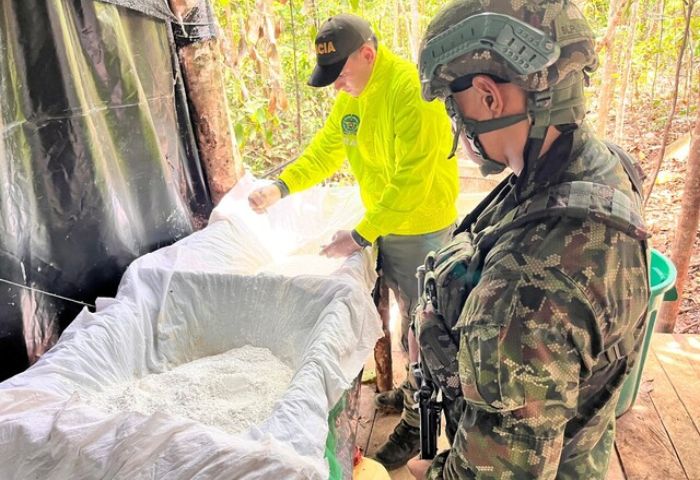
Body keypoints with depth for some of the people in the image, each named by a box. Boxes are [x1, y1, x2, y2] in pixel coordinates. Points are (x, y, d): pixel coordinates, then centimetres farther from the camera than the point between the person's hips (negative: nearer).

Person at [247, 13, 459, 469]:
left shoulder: (410, 89, -24)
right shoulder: (349, 95, 4)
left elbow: (412, 180, -27)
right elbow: (324, 151, 8)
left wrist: (360, 235, -23)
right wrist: (280, 186, -8)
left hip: (421, 228, -7)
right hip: (384, 225, 8)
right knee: (407, 314, 21)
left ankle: (417, 422, 23)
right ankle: (416, 388, 43)